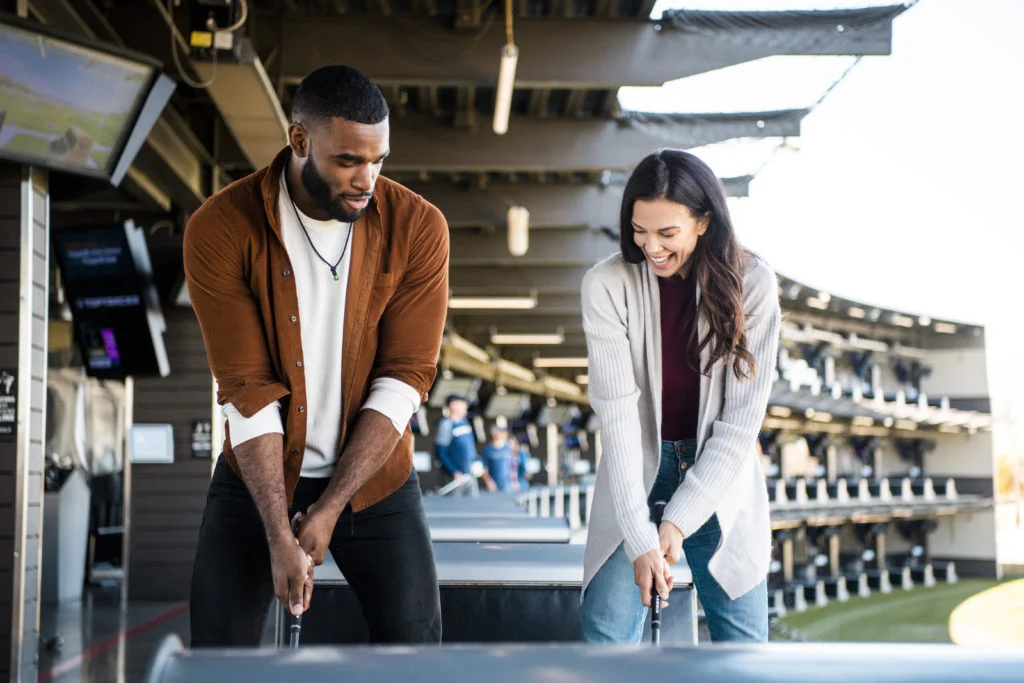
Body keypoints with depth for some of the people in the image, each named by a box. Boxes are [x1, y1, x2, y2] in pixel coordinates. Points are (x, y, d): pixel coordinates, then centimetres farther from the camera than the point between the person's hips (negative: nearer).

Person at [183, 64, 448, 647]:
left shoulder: (418, 227, -12)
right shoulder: (220, 230, -14)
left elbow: (404, 380, -13)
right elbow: (248, 391, -16)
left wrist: (330, 508, -17)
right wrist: (279, 537, -20)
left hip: (375, 480, 1)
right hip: (256, 478, 0)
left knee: (417, 650, 3)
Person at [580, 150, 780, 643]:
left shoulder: (751, 284, -10)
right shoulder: (607, 285, -13)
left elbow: (741, 421, -11)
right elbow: (617, 413, -18)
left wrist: (678, 521, -17)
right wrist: (640, 539, -24)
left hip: (719, 476, 1)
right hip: (636, 473, -1)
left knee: (745, 641, 2)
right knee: (607, 636, -8)